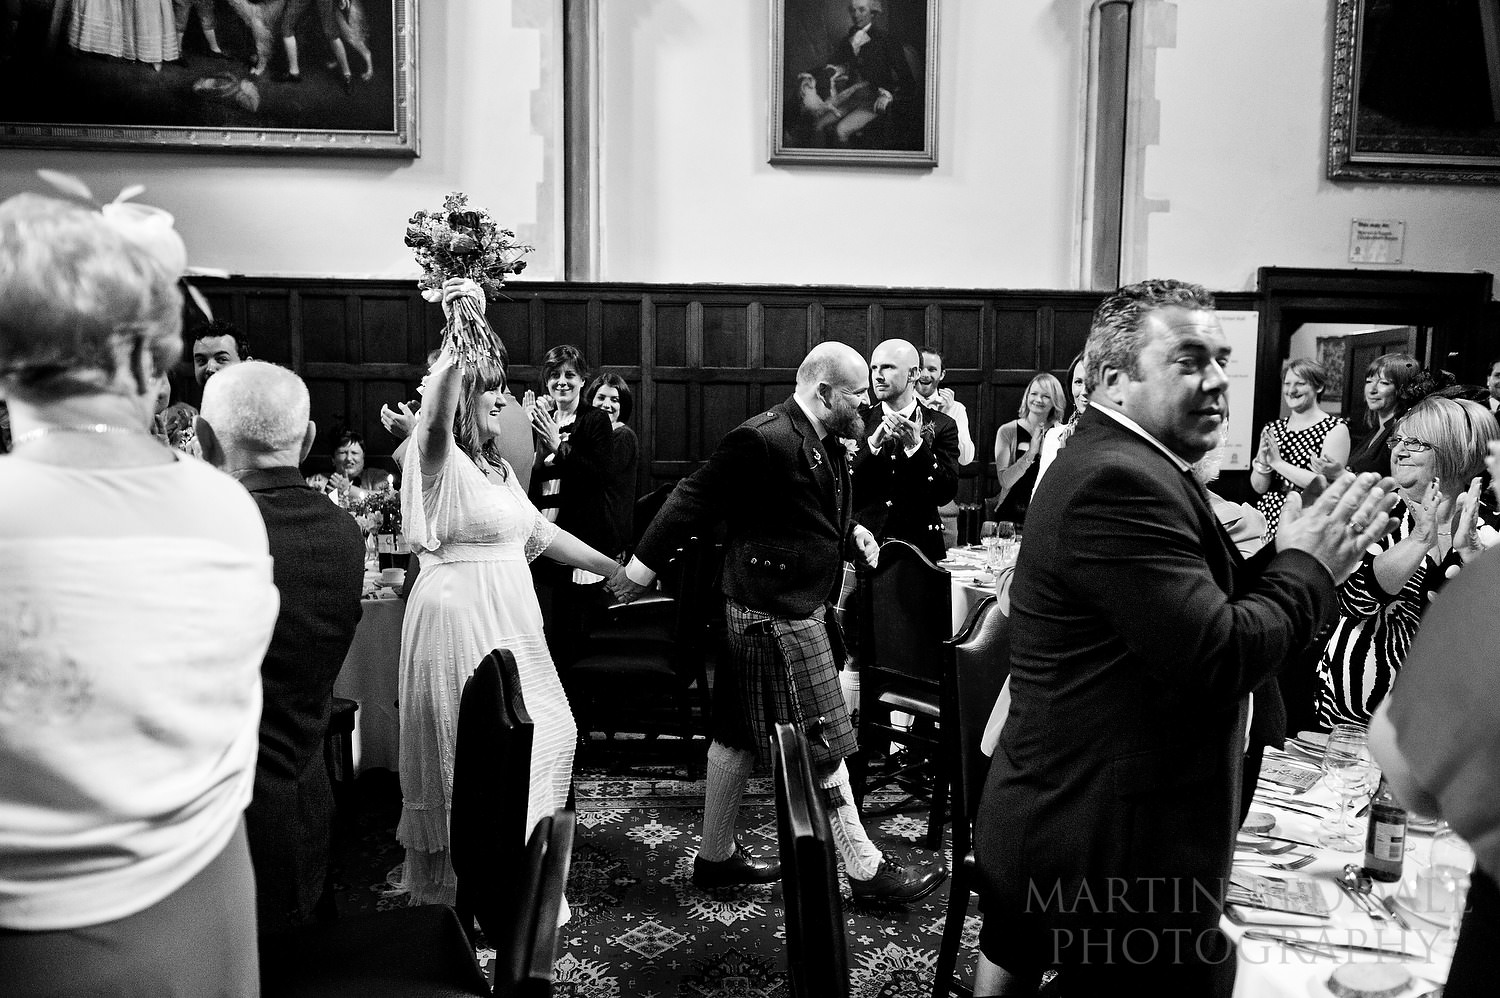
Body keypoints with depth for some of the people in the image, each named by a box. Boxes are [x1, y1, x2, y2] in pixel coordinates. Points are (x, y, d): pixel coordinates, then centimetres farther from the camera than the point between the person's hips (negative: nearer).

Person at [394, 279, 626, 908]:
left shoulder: (496, 467, 16)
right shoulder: (440, 460, -9)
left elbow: (540, 532, 20)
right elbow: (435, 413, -30)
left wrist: (612, 568, 21)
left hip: (507, 621, 9)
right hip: (459, 617, -9)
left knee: (547, 734, 14)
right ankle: (460, 885, 15)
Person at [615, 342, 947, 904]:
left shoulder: (824, 443, 10)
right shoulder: (763, 440, -20)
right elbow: (694, 500, -17)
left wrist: (852, 534, 6)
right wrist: (641, 569, -13)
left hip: (799, 606, 10)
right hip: (777, 614, -10)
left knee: (737, 735, 16)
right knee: (824, 744, -1)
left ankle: (716, 856, 28)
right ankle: (864, 869, 11)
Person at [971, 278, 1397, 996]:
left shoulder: (1107, 462, 11)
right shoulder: (1120, 482, -23)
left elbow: (1205, 608, 10)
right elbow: (1216, 659, -27)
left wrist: (1287, 554, -3)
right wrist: (1307, 564, -12)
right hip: (1114, 856, -10)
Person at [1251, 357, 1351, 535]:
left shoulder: (1336, 427, -4)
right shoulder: (1274, 427, 8)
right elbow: (1259, 487, 6)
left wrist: (1278, 463, -15)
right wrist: (1262, 462, -13)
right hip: (1268, 517, 4)